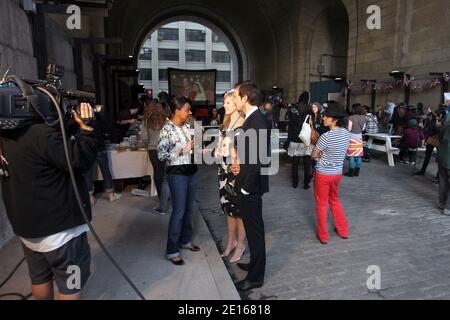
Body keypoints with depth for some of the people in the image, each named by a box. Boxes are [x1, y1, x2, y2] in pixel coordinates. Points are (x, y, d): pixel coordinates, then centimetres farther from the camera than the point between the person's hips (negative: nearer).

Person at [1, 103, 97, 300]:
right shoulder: (40, 134, -26)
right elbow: (80, 161, -22)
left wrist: (74, 125, 1)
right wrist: (86, 127, -14)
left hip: (26, 223, 9)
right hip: (58, 225, -9)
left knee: (40, 277, 25)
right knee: (70, 283, 9)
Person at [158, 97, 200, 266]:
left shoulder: (187, 126, 7)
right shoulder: (167, 129, -13)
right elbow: (161, 155, -17)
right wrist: (183, 150, -19)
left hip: (192, 171, 7)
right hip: (177, 173, -7)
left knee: (189, 208, 16)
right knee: (179, 211, -1)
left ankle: (185, 240, 34)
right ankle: (172, 250, 13)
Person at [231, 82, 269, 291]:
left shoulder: (256, 120, -21)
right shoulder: (252, 118, 10)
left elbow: (259, 158, -25)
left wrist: (246, 187, -19)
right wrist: (240, 164, 2)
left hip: (251, 187, -9)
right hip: (248, 185, 9)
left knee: (254, 229, 5)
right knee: (254, 228, 22)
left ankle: (255, 277, 22)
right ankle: (255, 264, 41)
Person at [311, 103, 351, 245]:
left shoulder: (326, 136, -25)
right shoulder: (347, 133, -3)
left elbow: (314, 155, -13)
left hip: (323, 174, -6)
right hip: (338, 173, 6)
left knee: (321, 204, 10)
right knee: (335, 200, 26)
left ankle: (323, 236, 21)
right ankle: (343, 230, 35)